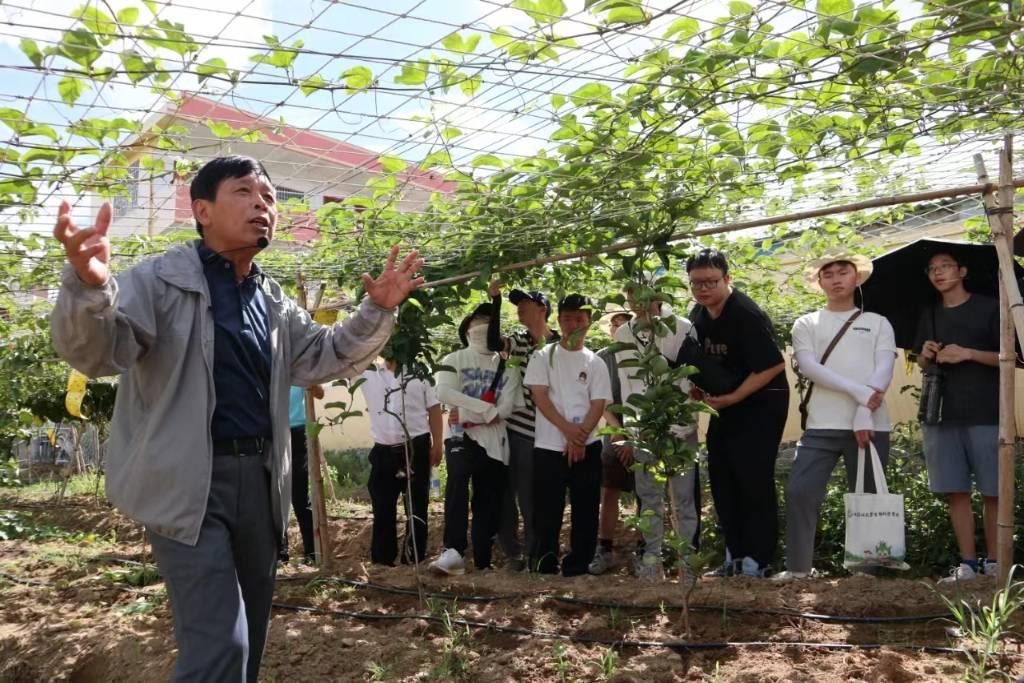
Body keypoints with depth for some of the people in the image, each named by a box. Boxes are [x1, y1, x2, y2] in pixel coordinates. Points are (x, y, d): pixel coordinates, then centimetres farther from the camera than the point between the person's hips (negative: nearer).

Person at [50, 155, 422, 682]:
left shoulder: (274, 301, 14)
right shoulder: (161, 280, -7)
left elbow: (326, 358, 20)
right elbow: (95, 351, -20)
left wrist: (377, 311, 4)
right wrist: (89, 284, -41)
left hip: (259, 477, 7)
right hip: (188, 483, -7)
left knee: (249, 635, 17)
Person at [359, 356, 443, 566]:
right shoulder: (367, 373, 7)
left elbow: (434, 410, 3)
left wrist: (437, 445, -5)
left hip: (416, 447, -1)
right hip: (383, 451, 1)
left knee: (417, 507, 6)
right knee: (382, 508, 6)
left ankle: (414, 561, 14)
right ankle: (381, 562, 16)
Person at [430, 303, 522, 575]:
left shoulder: (508, 367, 12)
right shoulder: (454, 360, 8)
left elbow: (506, 408, -1)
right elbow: (444, 393, -11)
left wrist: (469, 413, -12)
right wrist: (485, 408, -15)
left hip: (495, 442, 3)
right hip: (462, 436, -3)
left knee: (489, 500, 4)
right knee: (457, 481, -29)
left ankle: (483, 561, 13)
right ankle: (453, 551, -36)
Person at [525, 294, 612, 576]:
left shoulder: (595, 363, 9)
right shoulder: (543, 357, 5)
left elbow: (598, 405, 2)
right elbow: (540, 397, -5)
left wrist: (579, 438, -12)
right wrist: (567, 429, -16)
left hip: (587, 447, 2)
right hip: (549, 446, -2)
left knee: (586, 509, 4)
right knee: (547, 510, 0)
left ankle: (579, 565, 13)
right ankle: (544, 564, 9)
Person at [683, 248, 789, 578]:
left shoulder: (747, 316, -21)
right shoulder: (698, 315, 4)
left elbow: (774, 365, -24)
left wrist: (733, 398, -22)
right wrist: (698, 388, -1)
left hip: (760, 405, -8)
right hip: (724, 405, 8)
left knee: (754, 481, -8)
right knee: (722, 480, 9)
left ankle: (756, 561, 0)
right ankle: (735, 557, 18)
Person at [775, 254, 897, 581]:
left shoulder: (877, 323, 14)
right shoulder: (806, 324, 13)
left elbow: (884, 370, 1)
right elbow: (808, 367, -3)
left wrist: (864, 414, -15)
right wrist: (859, 392, -14)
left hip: (870, 425, 0)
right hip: (822, 426, 0)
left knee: (867, 498, 3)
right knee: (799, 492, -10)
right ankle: (798, 567, 0)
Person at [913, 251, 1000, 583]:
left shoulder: (989, 308, 2)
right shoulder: (929, 315, 16)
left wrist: (967, 353, -15)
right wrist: (926, 356, -1)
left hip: (985, 413, -4)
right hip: (941, 414, 4)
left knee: (993, 491, -1)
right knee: (956, 491, 2)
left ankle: (994, 562, 8)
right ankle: (967, 562, 6)